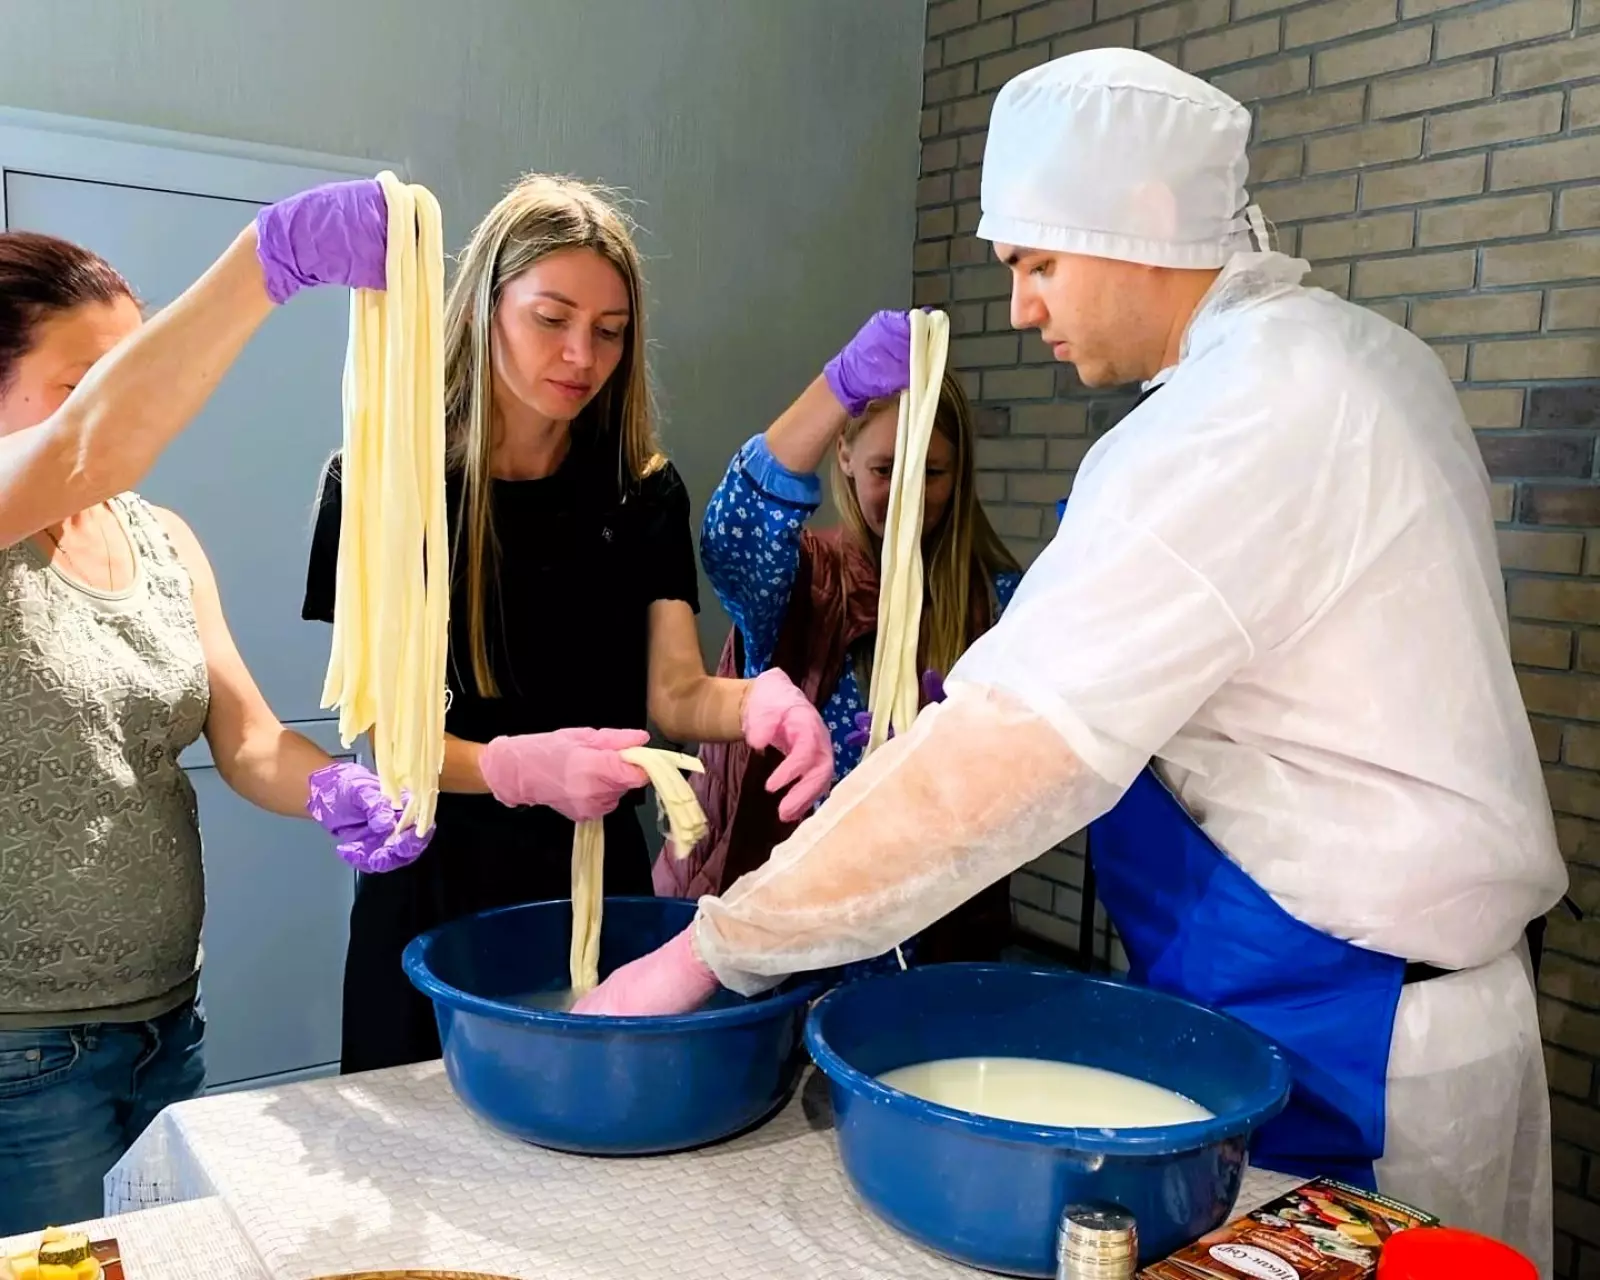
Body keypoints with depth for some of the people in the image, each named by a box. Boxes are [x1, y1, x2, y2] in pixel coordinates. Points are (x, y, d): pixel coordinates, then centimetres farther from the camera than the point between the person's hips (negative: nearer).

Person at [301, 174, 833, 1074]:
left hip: (600, 870, 3)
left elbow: (674, 693, -7)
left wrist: (757, 699, -30)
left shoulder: (644, 491, 1)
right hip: (438, 879, -2)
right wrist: (518, 768, -30)